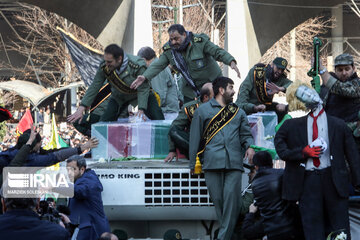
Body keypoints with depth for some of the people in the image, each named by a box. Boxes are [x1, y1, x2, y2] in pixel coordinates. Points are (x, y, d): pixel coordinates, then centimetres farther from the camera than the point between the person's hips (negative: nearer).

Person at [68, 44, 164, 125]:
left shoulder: (138, 66, -36)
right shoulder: (104, 67, -26)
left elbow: (143, 89, -30)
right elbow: (94, 87, -19)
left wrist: (141, 110, -42)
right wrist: (81, 109, -23)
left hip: (138, 94, -3)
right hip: (119, 96, 3)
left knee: (158, 118, -16)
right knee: (104, 121, -10)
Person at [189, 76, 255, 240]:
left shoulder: (238, 112, 22)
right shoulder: (203, 110, 13)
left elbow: (246, 133, 20)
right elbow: (195, 137, 12)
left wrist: (249, 146, -3)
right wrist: (192, 164, 8)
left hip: (234, 163, 1)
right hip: (212, 163, -1)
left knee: (232, 197, -11)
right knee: (217, 199, -4)